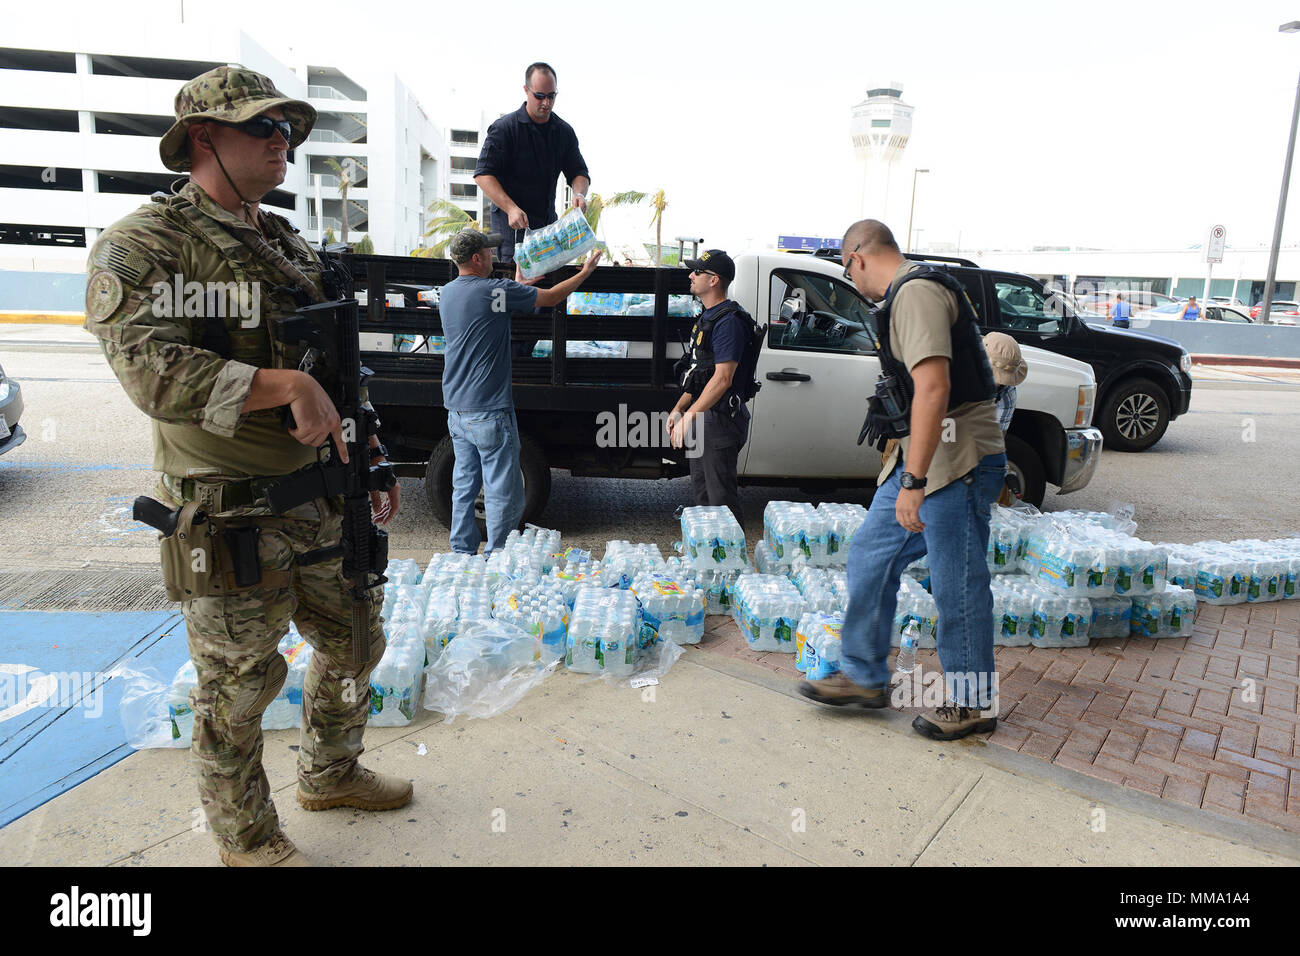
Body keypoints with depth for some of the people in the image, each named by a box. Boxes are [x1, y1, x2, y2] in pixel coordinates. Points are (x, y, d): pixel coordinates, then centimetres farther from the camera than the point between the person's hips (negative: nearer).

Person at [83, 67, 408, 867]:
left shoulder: (292, 245, 13)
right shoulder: (144, 245, -10)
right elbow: (154, 372, -25)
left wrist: (374, 458, 14)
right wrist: (287, 383, -27)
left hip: (322, 502, 8)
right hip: (231, 521, -7)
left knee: (355, 642, 20)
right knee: (239, 685, 8)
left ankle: (331, 773, 45)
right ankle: (246, 837, 31)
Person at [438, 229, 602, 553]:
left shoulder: (448, 292, 9)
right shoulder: (495, 291, -14)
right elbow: (551, 297, -3)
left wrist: (519, 284, 37)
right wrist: (586, 271, 12)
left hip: (456, 410, 8)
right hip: (489, 412, -8)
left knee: (464, 486, 15)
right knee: (503, 495, 0)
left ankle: (462, 556, 23)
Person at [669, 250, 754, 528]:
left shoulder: (728, 321, -16)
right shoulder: (707, 317, 16)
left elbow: (723, 378, -23)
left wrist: (689, 416, -23)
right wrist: (678, 409, 16)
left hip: (720, 419, -10)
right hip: (703, 417, 11)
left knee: (721, 497, -4)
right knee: (701, 492, 17)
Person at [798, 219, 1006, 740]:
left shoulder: (915, 292, -16)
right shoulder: (906, 293, 17)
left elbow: (933, 387, -27)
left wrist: (913, 481, -29)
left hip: (955, 462, -11)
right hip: (921, 461, 11)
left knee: (958, 585, 0)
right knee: (870, 556, 12)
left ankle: (973, 703, 17)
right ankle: (864, 676, 23)